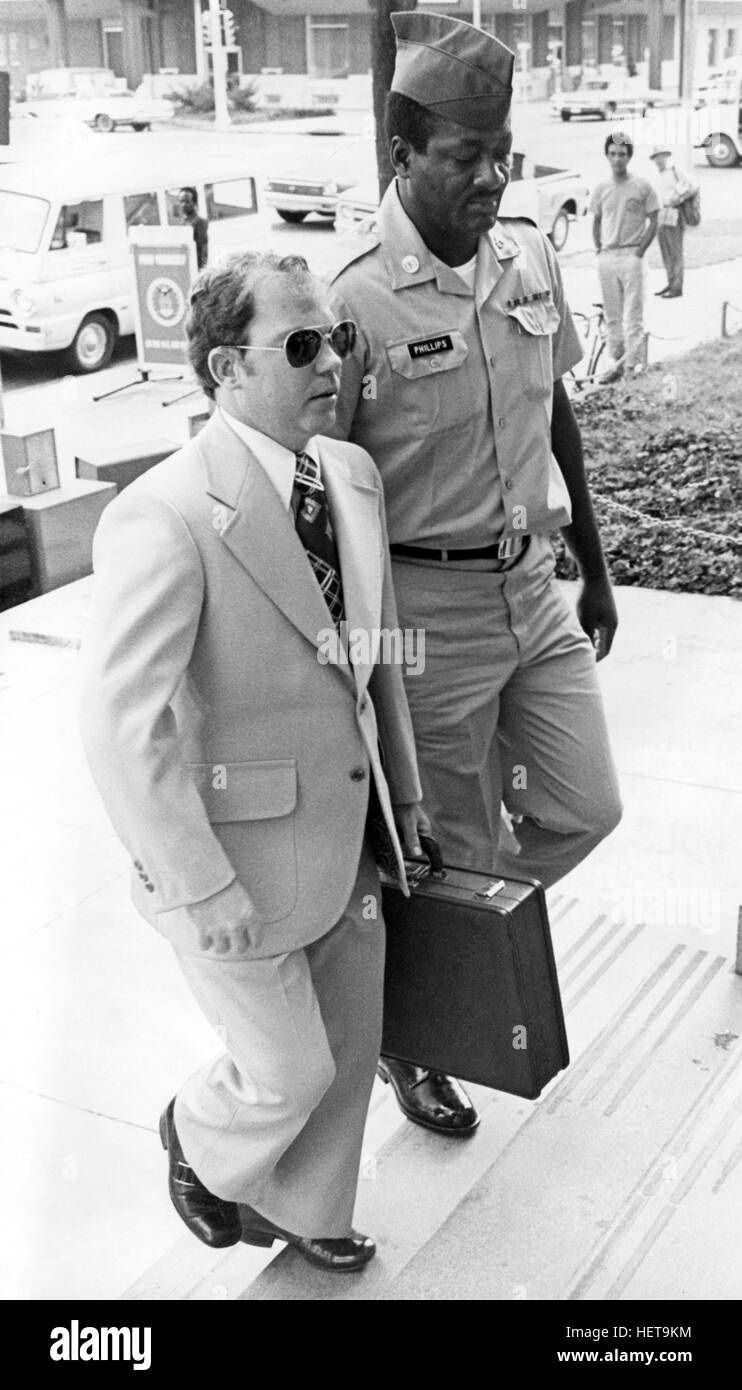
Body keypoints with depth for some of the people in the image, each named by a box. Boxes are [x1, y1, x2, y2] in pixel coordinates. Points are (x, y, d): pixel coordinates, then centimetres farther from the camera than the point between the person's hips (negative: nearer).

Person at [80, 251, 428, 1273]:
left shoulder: (354, 475, 1)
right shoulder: (165, 518, -25)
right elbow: (124, 728, -25)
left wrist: (403, 790, 15)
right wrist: (202, 892, -21)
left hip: (347, 836, 7)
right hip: (242, 851, -7)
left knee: (350, 1048, 20)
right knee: (288, 1073, 10)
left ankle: (299, 1211, 48)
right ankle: (202, 1143, 46)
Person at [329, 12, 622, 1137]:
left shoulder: (530, 259, 2)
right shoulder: (357, 302, -19)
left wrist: (593, 567, 18)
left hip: (534, 585, 6)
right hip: (429, 606, -6)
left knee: (585, 807, 12)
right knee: (460, 849, 8)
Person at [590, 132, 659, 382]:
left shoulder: (642, 186, -3)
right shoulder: (601, 188, 7)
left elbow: (653, 221, -1)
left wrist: (640, 251, -8)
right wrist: (598, 248, 6)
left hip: (631, 255, -4)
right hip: (606, 256, 4)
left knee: (633, 314, -6)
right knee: (611, 315, 9)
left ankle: (633, 362, -4)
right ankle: (617, 360, 17)